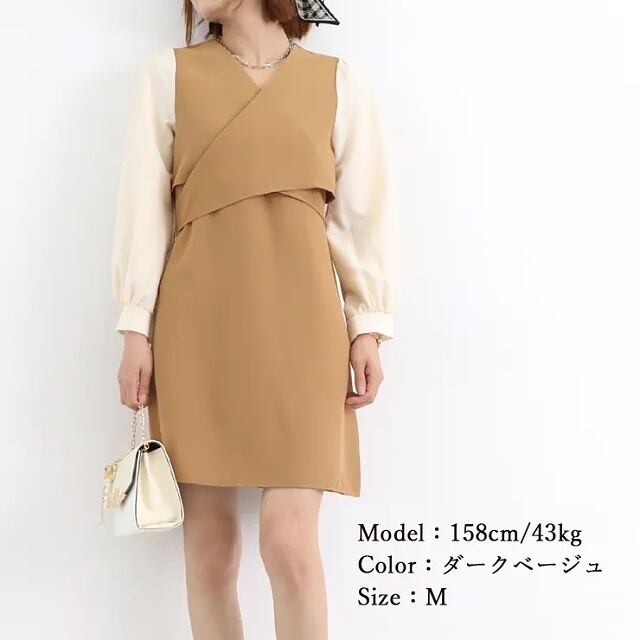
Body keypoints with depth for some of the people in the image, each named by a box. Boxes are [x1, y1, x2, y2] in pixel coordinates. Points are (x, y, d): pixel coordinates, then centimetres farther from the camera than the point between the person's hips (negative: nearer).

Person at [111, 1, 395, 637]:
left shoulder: (339, 81, 9)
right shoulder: (168, 72, 9)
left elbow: (362, 210, 8)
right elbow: (146, 204, 6)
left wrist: (368, 328, 2)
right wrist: (136, 327, -1)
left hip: (299, 326, -1)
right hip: (198, 324, 1)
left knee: (290, 541, -10)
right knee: (209, 541, 3)